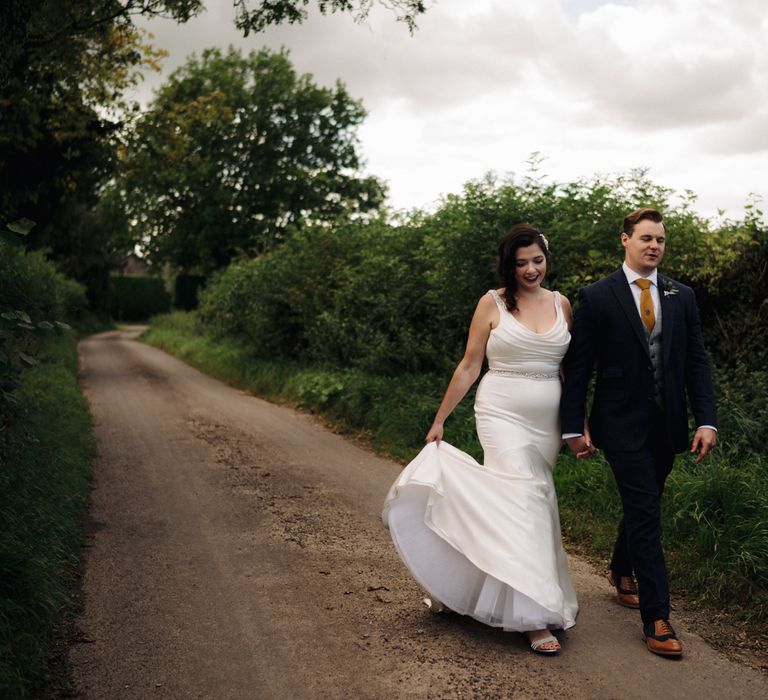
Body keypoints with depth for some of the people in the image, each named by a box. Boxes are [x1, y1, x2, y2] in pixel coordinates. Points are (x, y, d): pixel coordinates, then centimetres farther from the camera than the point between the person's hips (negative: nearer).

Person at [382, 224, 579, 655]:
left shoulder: (562, 305, 8)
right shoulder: (493, 304, -1)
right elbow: (469, 367, 1)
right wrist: (440, 419, 1)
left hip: (547, 421, 4)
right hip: (502, 414, -4)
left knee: (531, 502, 10)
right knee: (524, 504, -13)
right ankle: (536, 615, -9)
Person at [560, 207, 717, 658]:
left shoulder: (682, 297, 7)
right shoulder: (597, 297, -5)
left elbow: (697, 362, 5)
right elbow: (578, 367, -4)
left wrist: (707, 420, -5)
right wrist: (574, 428, -8)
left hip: (666, 425, 5)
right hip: (622, 425, -5)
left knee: (643, 506, 19)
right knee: (645, 512, -8)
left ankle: (622, 573, 44)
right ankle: (656, 618, -2)